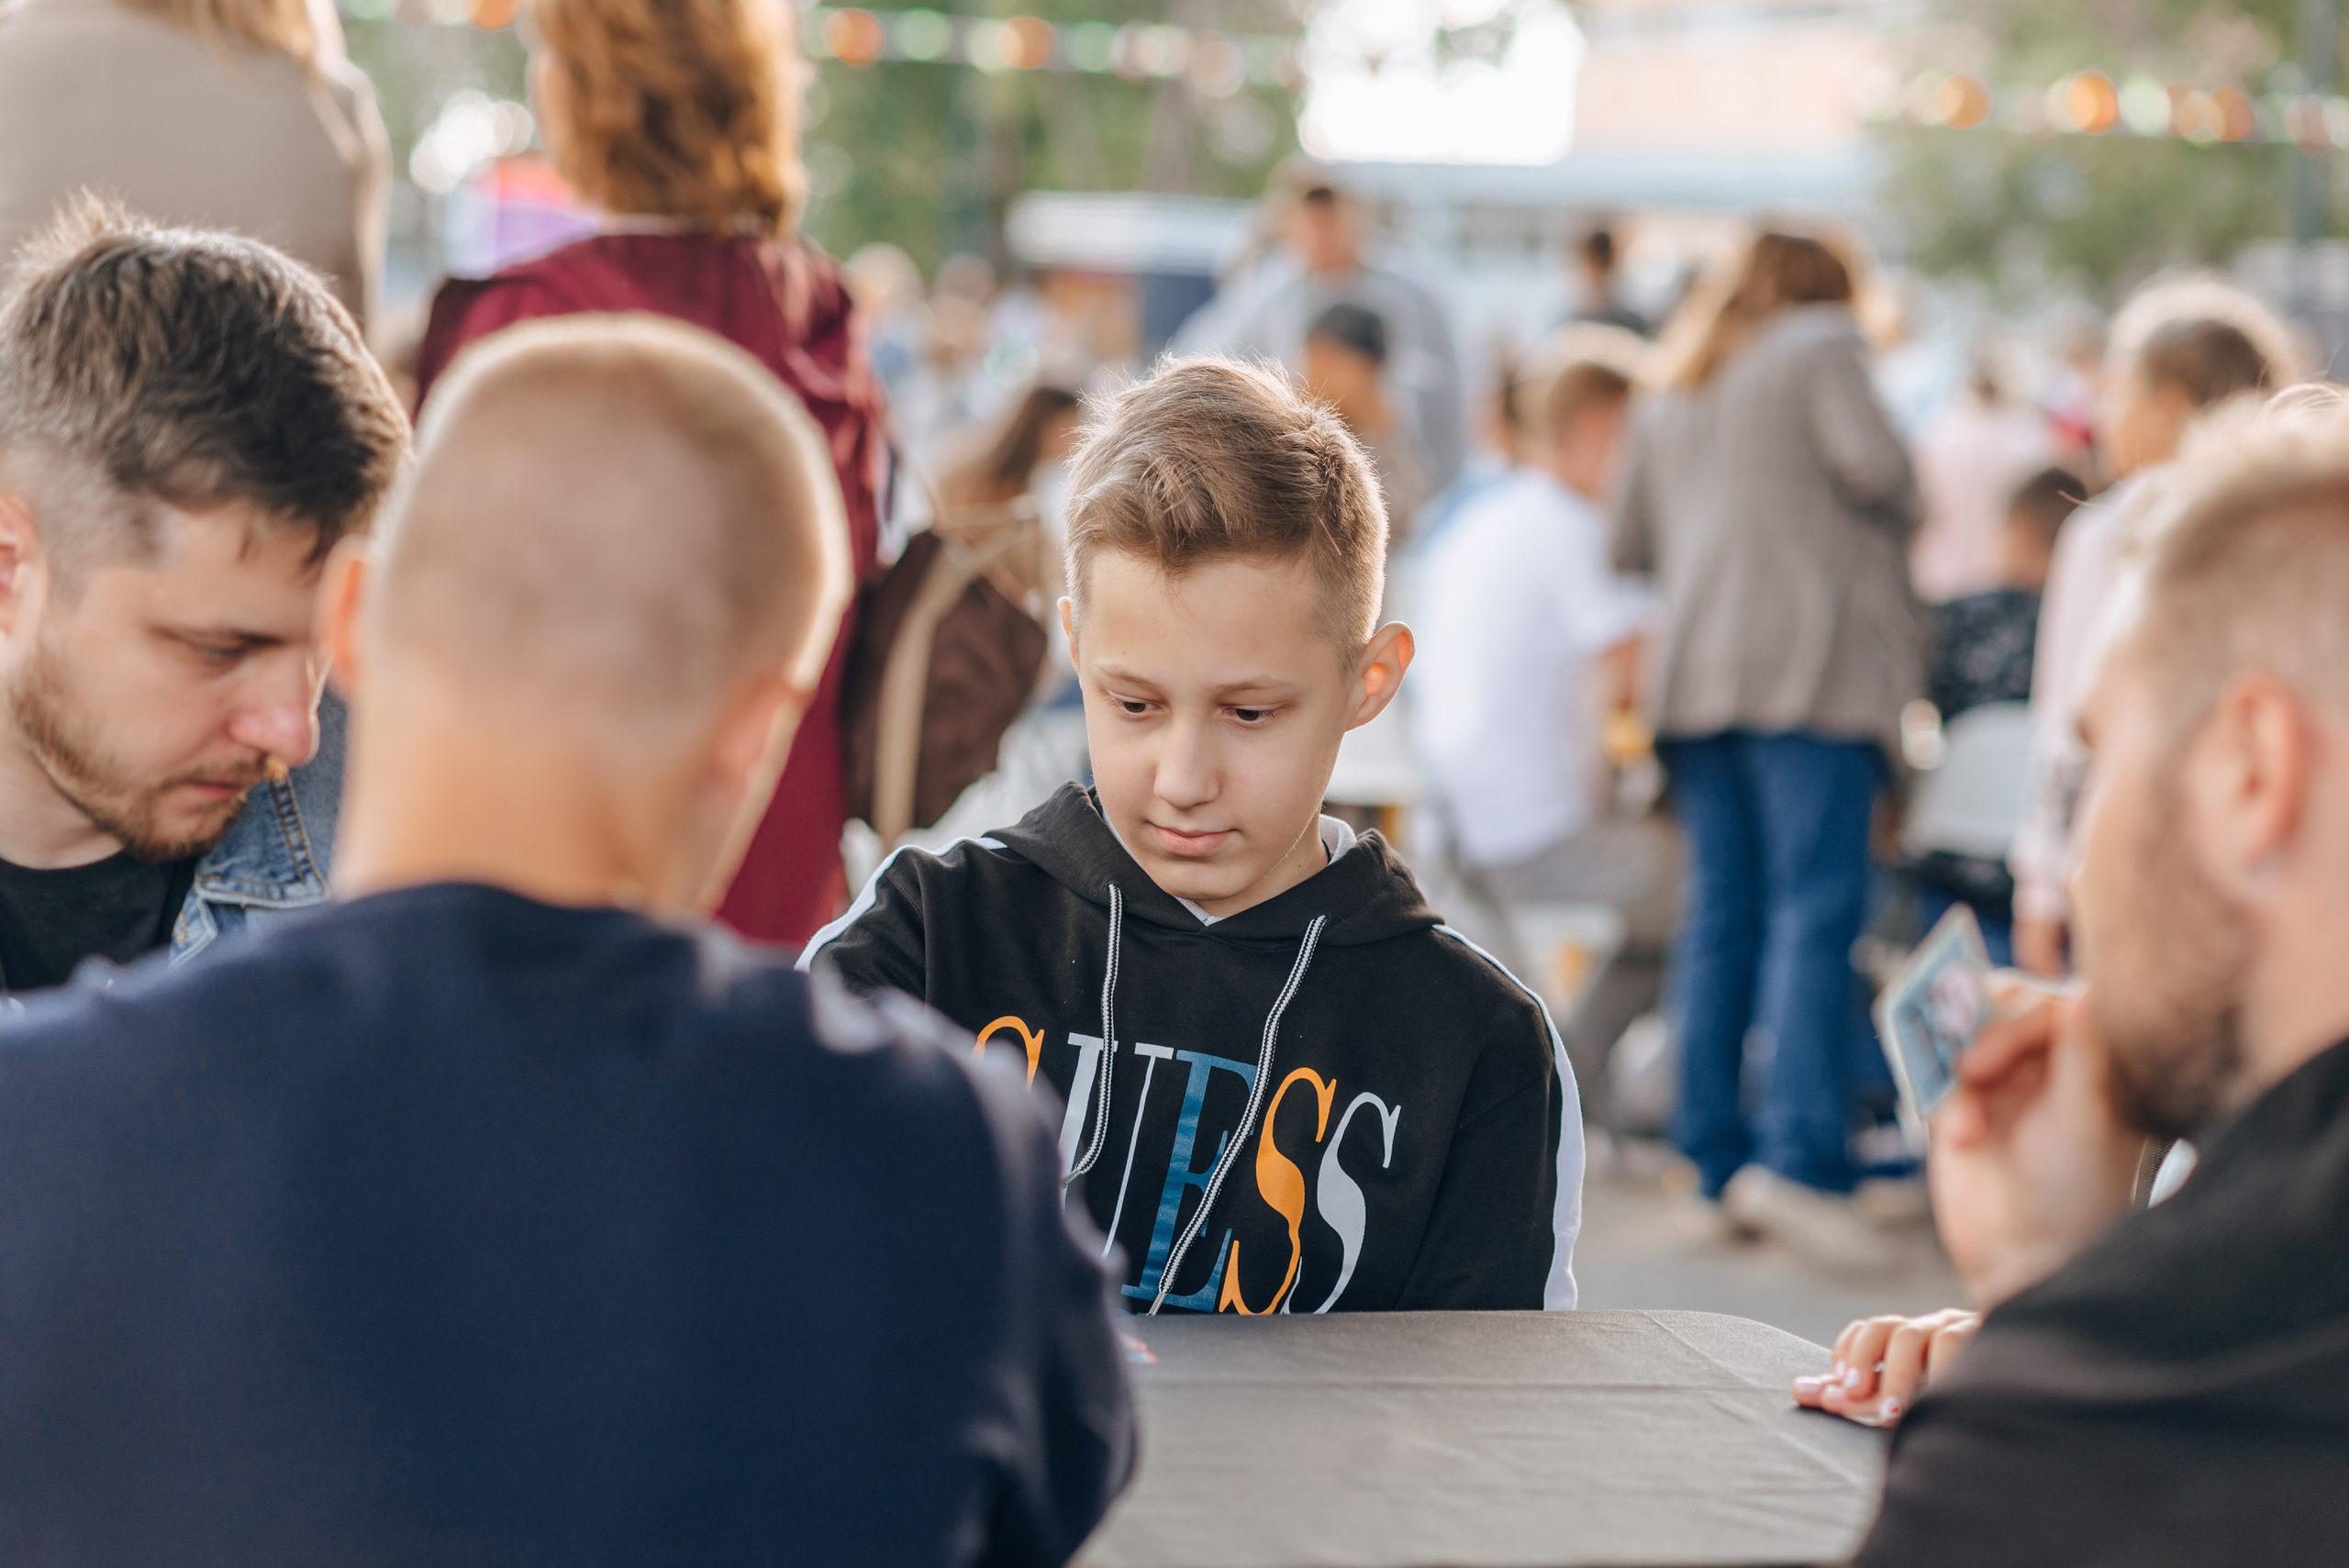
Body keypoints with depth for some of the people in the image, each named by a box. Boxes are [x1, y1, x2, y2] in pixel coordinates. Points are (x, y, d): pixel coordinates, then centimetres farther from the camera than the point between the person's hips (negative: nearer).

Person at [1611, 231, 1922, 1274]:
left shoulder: (1673, 401, 25)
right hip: (1809, 660, -6)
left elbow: (1630, 544, 26)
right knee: (1816, 907, -13)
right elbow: (1872, 463, -9)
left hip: (1694, 671, 7)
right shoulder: (1823, 346, 6)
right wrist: (1897, 523, 11)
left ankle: (1716, 1153, 5)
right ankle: (1799, 1156, -24)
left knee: (1721, 913, 6)